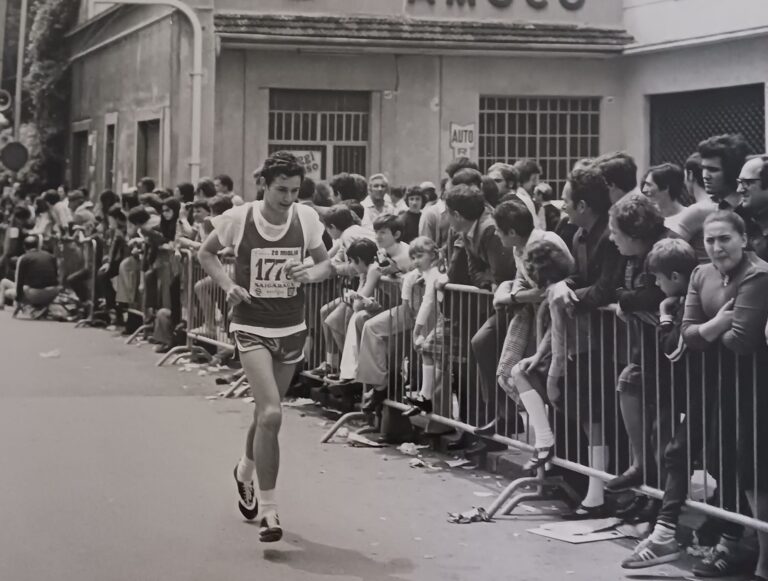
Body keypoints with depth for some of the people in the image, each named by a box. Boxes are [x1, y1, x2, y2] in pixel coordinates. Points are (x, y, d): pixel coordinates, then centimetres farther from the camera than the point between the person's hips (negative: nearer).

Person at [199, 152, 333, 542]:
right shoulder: (237, 219, -11)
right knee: (271, 414, -19)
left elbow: (326, 264, 9)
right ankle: (268, 508, -9)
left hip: (291, 329, 4)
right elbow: (206, 253, 7)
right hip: (252, 328, -4)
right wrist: (227, 285, -10)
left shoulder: (306, 219, -4)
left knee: (266, 412, 19)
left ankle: (245, 471, 49)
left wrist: (311, 273, -14)